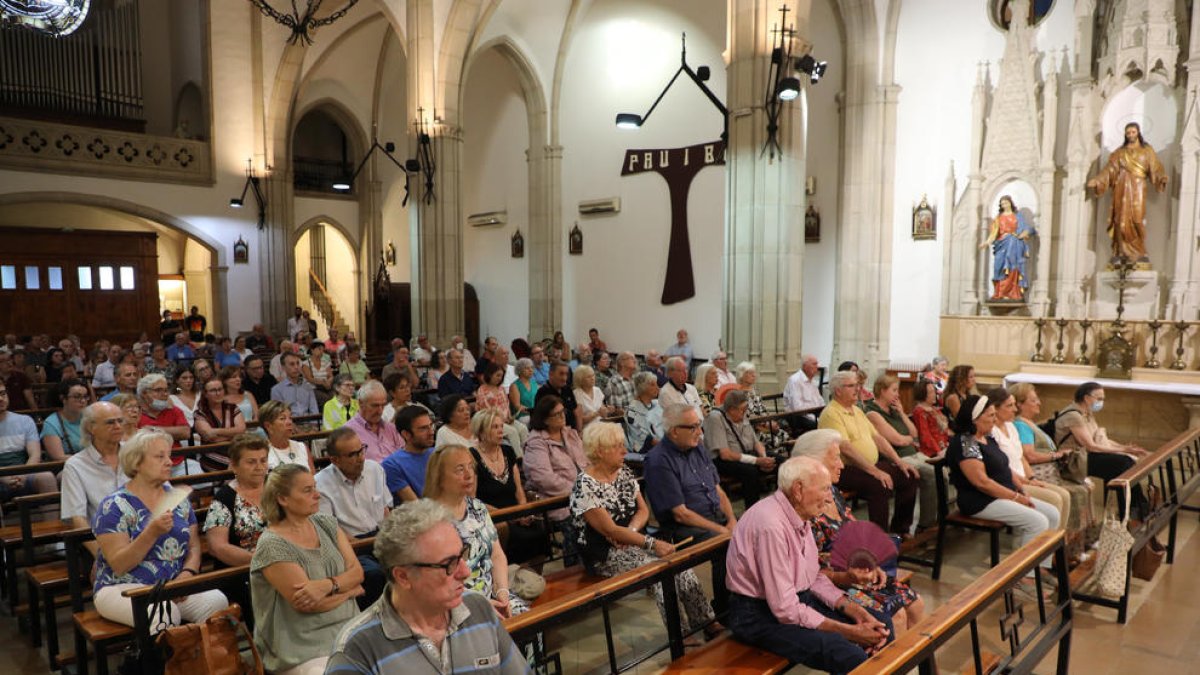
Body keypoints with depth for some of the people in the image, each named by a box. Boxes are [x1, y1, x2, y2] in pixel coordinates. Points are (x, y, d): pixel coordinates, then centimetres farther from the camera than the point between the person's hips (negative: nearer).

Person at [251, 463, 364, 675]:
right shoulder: (272, 546, -13)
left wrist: (328, 585, -17)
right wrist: (349, 589, -1)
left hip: (349, 628, 6)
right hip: (306, 650, -5)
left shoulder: (326, 523, 6)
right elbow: (309, 604, -16)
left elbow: (357, 571, 2)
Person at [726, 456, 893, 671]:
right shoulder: (771, 525, -27)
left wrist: (854, 610, -3)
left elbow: (814, 576, 12)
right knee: (851, 657, -24)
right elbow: (786, 610, -25)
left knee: (882, 623, 6)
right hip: (760, 615, -9)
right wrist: (849, 632, -18)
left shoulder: (799, 515, 2)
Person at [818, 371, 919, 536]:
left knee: (909, 477, 2)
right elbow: (846, 449, -23)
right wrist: (875, 471, -25)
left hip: (873, 465, 10)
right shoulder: (831, 414, -14)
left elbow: (877, 437, 17)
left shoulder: (857, 410, 16)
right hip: (846, 470, -10)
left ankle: (900, 530, 13)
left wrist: (899, 462, 7)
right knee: (880, 486, -32)